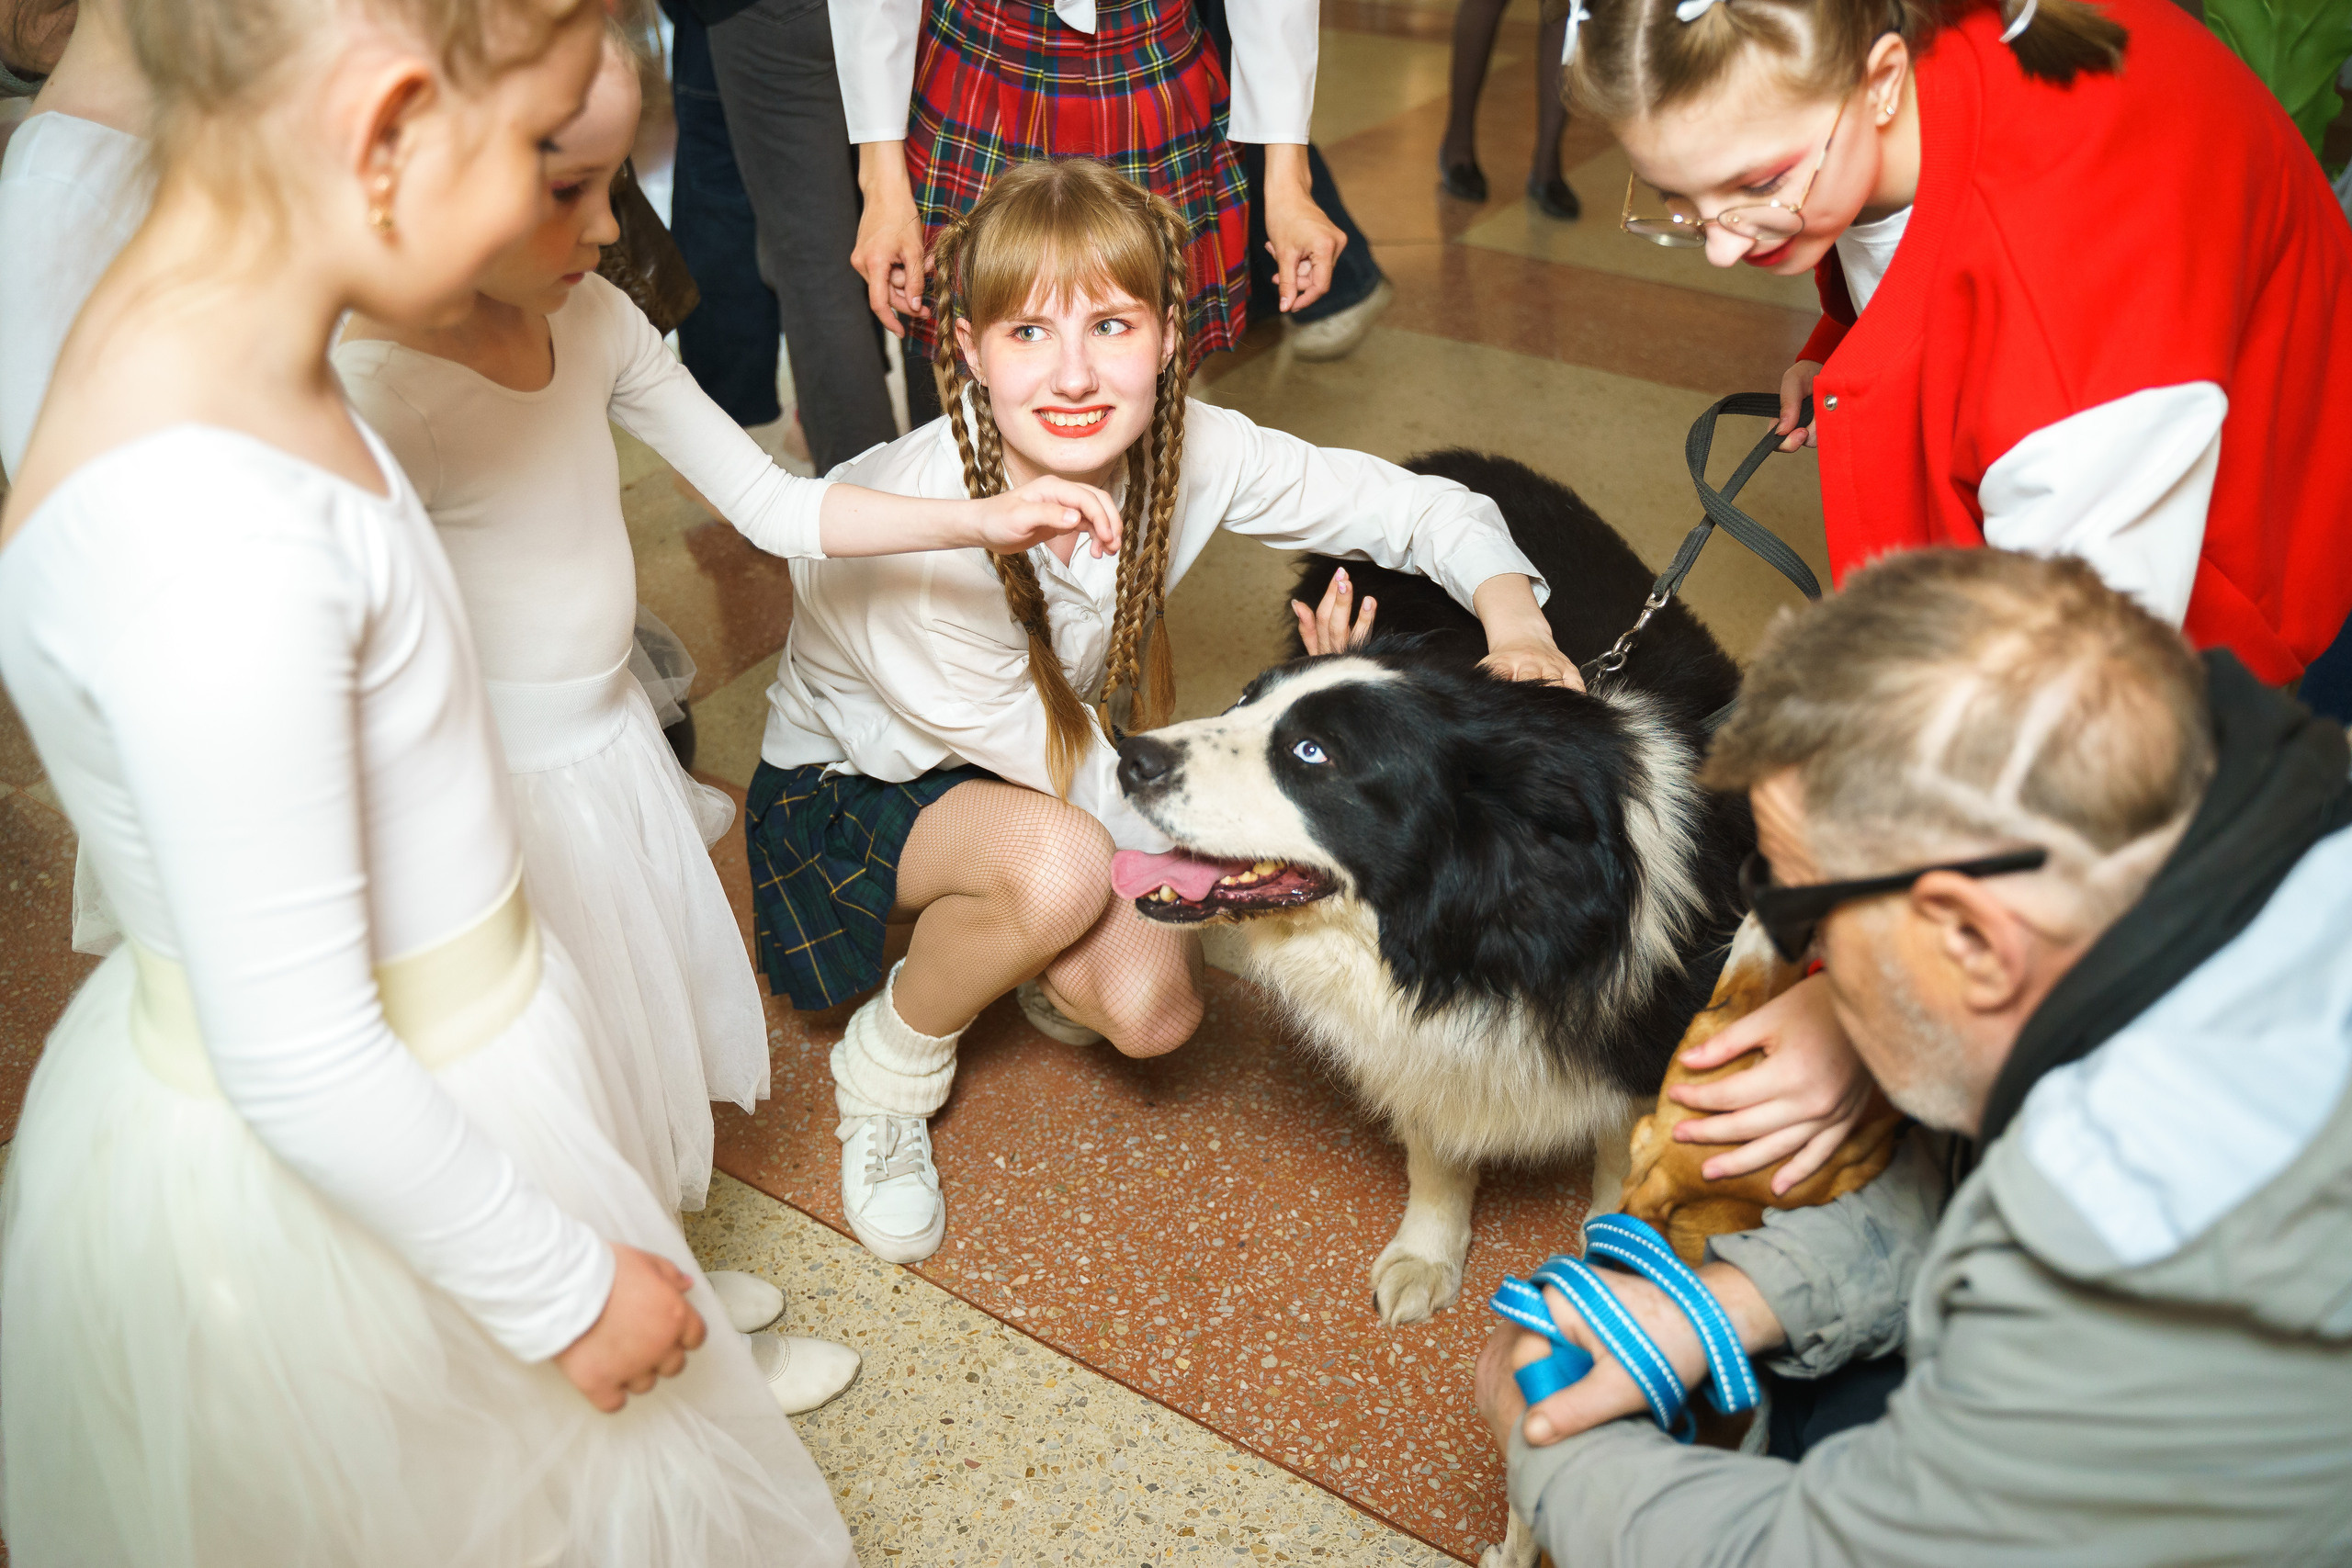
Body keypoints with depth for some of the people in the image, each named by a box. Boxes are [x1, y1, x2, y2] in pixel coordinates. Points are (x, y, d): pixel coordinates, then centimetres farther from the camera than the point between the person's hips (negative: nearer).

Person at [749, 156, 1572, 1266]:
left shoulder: (1188, 450, -23)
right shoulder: (909, 535, -37)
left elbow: (1414, 505, -12)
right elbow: (1079, 786, -26)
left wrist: (1509, 609, -33)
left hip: (1053, 762, 4)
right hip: (850, 788, -4)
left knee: (1149, 1010, -19)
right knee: (1060, 861, -36)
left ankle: (1035, 954, 18)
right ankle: (888, 1070, -4)